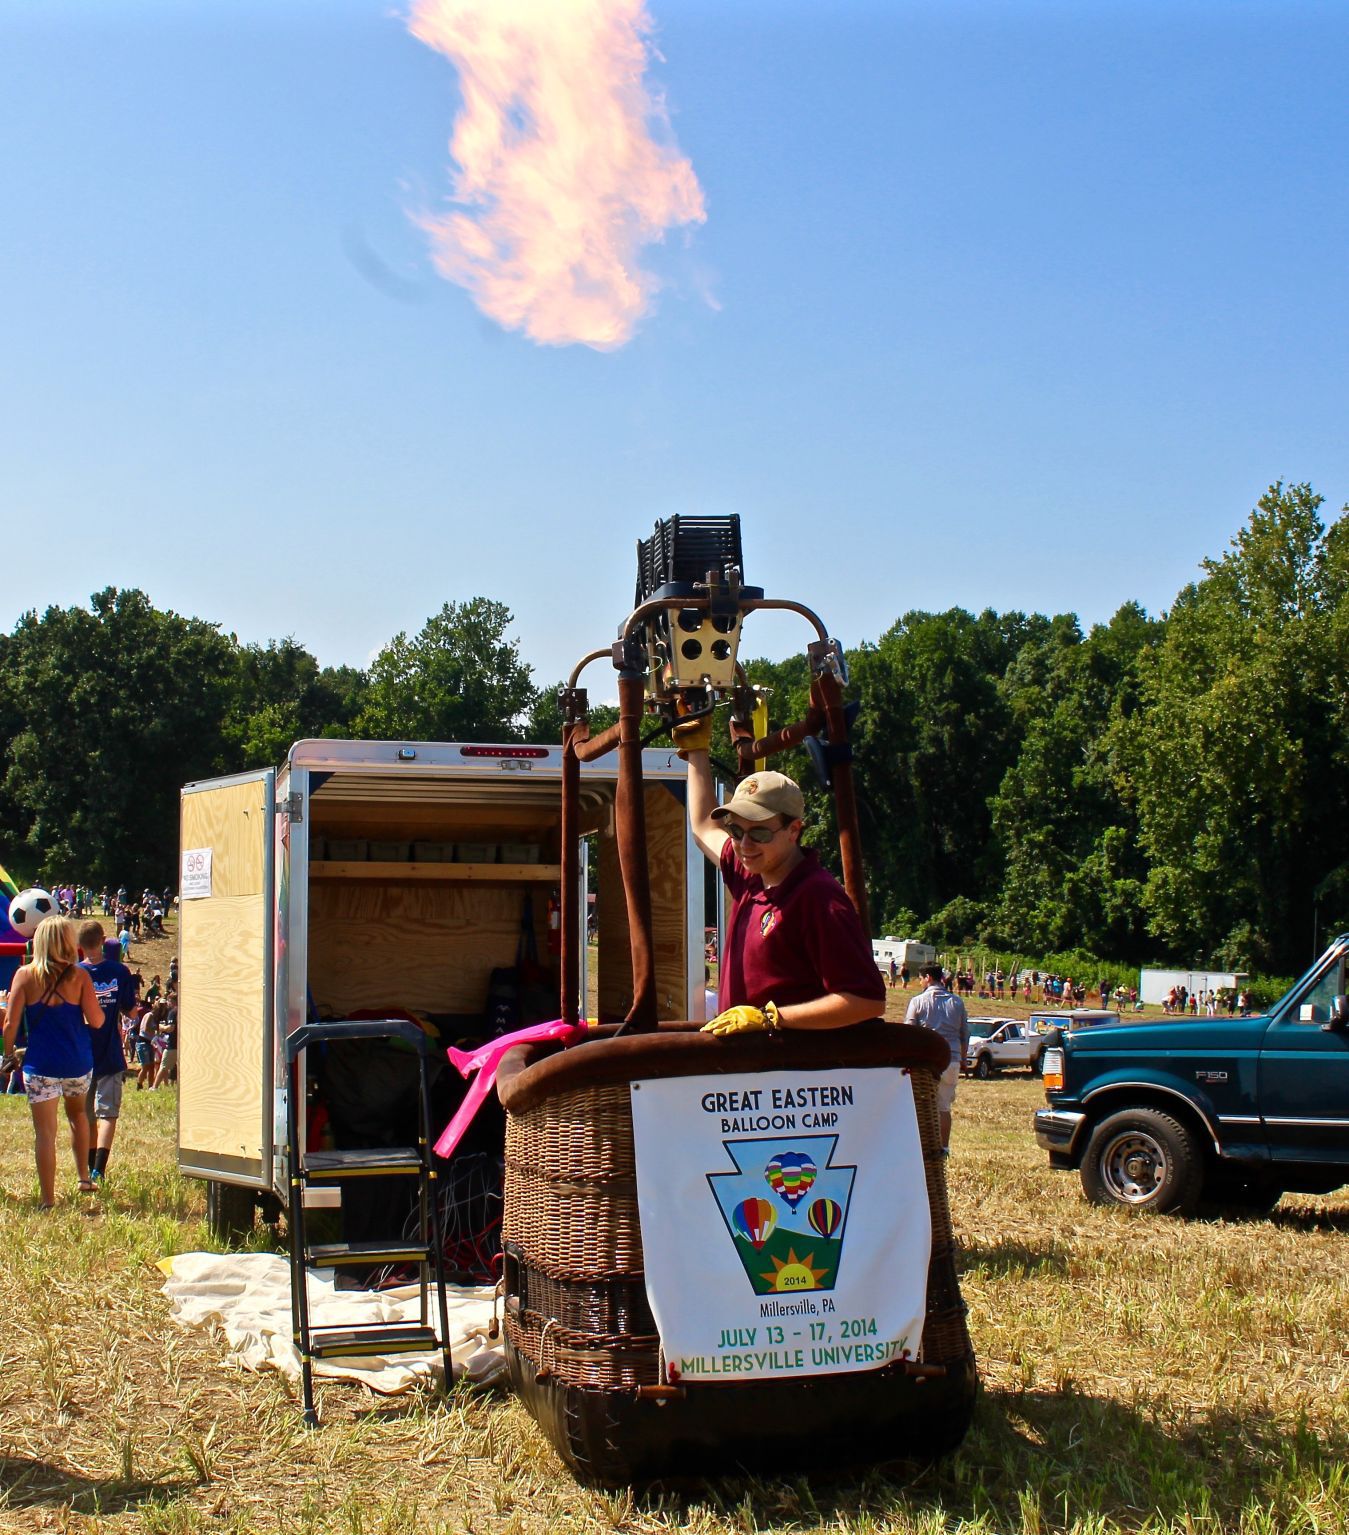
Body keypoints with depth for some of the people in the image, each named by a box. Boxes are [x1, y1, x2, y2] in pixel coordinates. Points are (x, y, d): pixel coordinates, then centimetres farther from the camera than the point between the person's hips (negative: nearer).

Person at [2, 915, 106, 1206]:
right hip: (78, 1063, 2)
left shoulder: (25, 975, -4)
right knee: (77, 1113, 27)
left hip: (40, 1065, -2)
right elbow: (96, 1021, -8)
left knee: (45, 1132, 1)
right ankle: (84, 1178, 27)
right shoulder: (78, 975, -5)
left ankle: (48, 1200, 0)